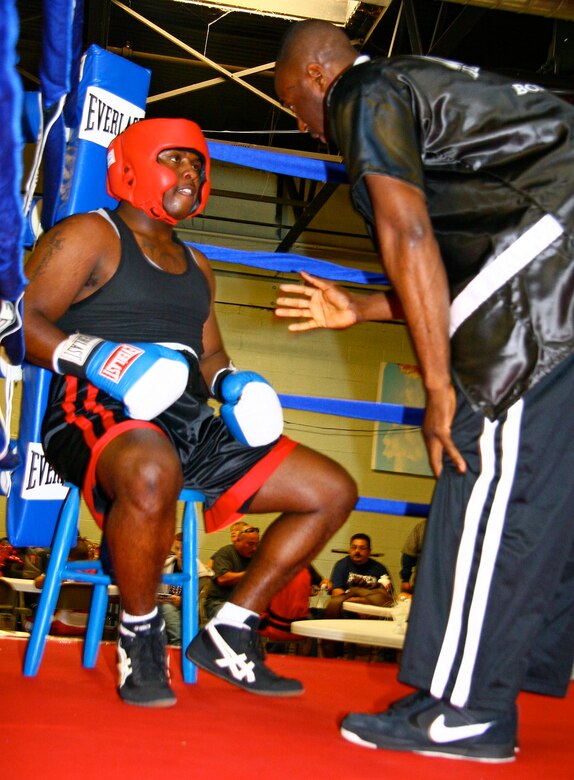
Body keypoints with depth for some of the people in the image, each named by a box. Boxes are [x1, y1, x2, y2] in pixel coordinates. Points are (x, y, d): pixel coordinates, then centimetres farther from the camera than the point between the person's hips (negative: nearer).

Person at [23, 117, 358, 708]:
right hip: (99, 415, -8)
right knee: (151, 473, -45)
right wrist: (93, 355, -22)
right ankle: (139, 635, -18)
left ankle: (227, 635, 5)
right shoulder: (90, 236, 4)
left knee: (333, 491, 0)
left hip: (190, 426, 8)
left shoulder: (195, 267, 27)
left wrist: (231, 383, 8)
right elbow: (26, 321, -5)